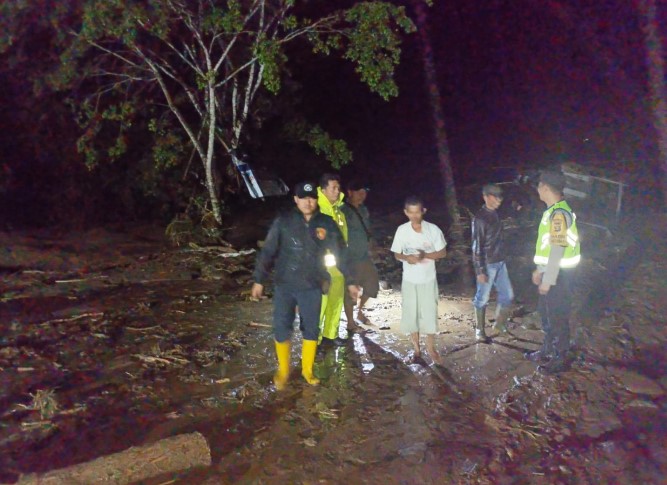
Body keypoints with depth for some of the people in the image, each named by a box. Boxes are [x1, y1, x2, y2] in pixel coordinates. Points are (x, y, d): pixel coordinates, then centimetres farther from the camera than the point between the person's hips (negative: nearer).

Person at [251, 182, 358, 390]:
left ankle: (307, 370, 33)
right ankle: (283, 370, 25)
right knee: (281, 329, 2)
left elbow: (340, 253, 6)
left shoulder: (326, 224, -2)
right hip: (284, 286, -1)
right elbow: (268, 252, -2)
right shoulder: (283, 222, -6)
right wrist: (259, 280, -2)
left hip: (312, 287, 1)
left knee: (311, 329, 11)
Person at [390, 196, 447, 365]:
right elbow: (397, 254, 1)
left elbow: (442, 252, -3)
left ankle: (431, 348, 25)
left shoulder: (433, 229, -10)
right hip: (409, 280, 1)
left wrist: (425, 255, -21)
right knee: (411, 314, 8)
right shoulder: (401, 230, -8)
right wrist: (407, 258, -22)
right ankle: (416, 349, 25)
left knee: (430, 313, 5)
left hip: (428, 280, -1)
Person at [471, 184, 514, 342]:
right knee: (482, 299, 5)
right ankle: (479, 331, 19)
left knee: (507, 294, 14)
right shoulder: (479, 218, -18)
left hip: (500, 262, 8)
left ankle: (500, 323, 34)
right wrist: (480, 270, -19)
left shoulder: (495, 214, 7)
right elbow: (477, 246, -18)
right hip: (487, 265, -8)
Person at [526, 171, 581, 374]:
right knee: (546, 312, 20)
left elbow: (558, 250, -24)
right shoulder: (553, 211, 9)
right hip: (551, 272, 10)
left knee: (558, 317, 3)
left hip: (559, 274, -10)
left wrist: (548, 280, -21)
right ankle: (548, 351, 35)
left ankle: (561, 359, 17)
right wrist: (539, 269, 21)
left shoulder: (559, 214, -23)